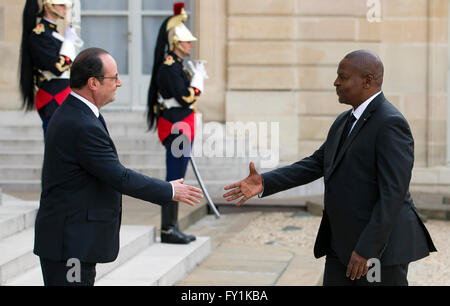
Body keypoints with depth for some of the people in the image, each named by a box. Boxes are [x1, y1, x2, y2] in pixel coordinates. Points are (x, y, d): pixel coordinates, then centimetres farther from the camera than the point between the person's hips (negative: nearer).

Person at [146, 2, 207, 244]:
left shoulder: (176, 65, 16)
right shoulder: (170, 67, -15)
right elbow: (186, 98, -22)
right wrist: (198, 76, -11)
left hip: (180, 129, 11)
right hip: (176, 128, -11)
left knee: (176, 180, 12)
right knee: (174, 179, -8)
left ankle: (172, 228, 17)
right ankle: (167, 230, -4)